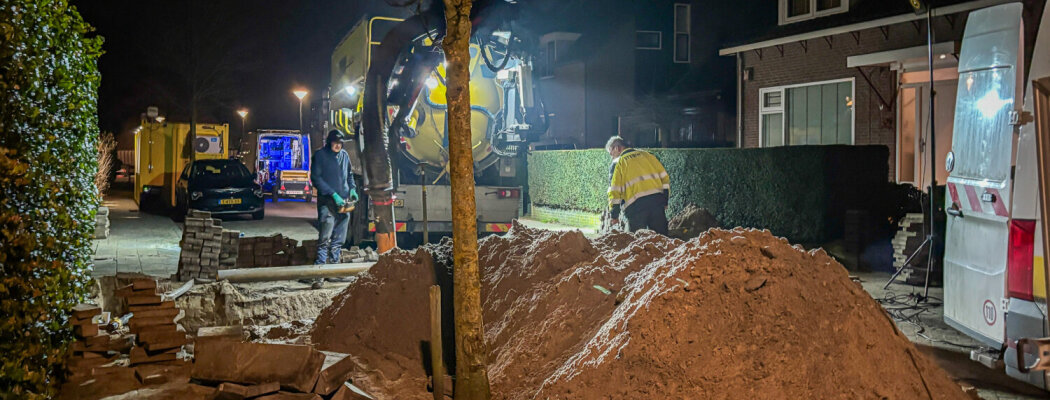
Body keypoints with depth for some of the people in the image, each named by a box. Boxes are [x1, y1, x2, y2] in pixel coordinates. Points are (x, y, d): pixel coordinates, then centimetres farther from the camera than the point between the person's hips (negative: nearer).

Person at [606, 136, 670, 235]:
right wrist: (665, 201, 19)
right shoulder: (646, 154, 18)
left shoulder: (618, 163, 5)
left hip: (636, 206, -4)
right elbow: (664, 177, 15)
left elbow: (614, 191, -1)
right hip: (657, 200, 4)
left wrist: (614, 215, 5)